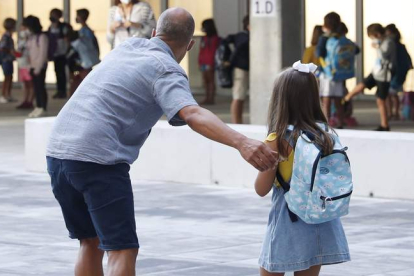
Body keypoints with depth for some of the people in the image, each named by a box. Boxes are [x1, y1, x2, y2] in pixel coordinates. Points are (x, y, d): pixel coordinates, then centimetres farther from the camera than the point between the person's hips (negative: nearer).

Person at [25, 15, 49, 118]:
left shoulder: (42, 37, -11)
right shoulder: (31, 37, 13)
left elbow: (43, 53, -15)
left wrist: (38, 67, -17)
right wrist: (31, 65, 7)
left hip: (40, 66, -8)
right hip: (33, 66, 8)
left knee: (40, 86, -6)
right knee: (36, 87, 7)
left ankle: (42, 108, -3)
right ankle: (38, 107, 10)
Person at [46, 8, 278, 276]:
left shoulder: (129, 45, 18)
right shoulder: (166, 70, -6)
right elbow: (193, 115, -26)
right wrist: (242, 143, -39)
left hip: (58, 150, 8)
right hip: (97, 158, -8)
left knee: (91, 243, 20)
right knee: (122, 251, -9)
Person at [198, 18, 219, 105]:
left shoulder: (214, 38, -9)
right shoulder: (204, 38, 15)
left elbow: (213, 52, -13)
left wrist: (210, 64, -17)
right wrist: (200, 62, 12)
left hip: (209, 63, -8)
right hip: (203, 63, 8)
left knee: (211, 80, -4)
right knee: (205, 81, 7)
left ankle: (211, 98, -2)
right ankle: (207, 98, 10)